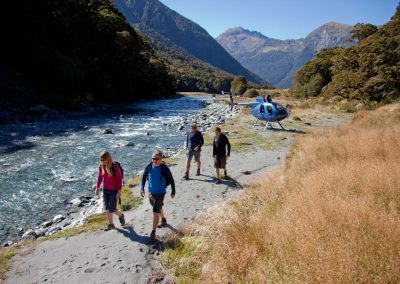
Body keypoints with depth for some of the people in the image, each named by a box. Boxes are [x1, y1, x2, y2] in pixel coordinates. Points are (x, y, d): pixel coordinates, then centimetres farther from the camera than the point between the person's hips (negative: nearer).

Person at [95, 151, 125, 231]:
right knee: (107, 208, 7)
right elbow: (100, 177, 8)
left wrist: (119, 191, -16)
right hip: (105, 190, 5)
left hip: (114, 190, -5)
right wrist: (97, 187, 7)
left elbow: (119, 179, -14)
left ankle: (120, 215, 28)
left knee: (111, 209, -4)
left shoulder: (115, 166, -20)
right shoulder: (101, 166, -6)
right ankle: (111, 224, 25)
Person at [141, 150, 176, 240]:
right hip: (150, 193, 5)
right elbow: (144, 178, 2)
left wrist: (173, 191, 0)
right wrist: (142, 189, -10)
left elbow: (171, 180, -7)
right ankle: (163, 220, 53)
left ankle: (153, 232, 2)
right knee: (158, 208, 26)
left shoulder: (164, 169, -20)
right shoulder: (148, 167, -11)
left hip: (160, 193, -5)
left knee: (156, 212, -8)